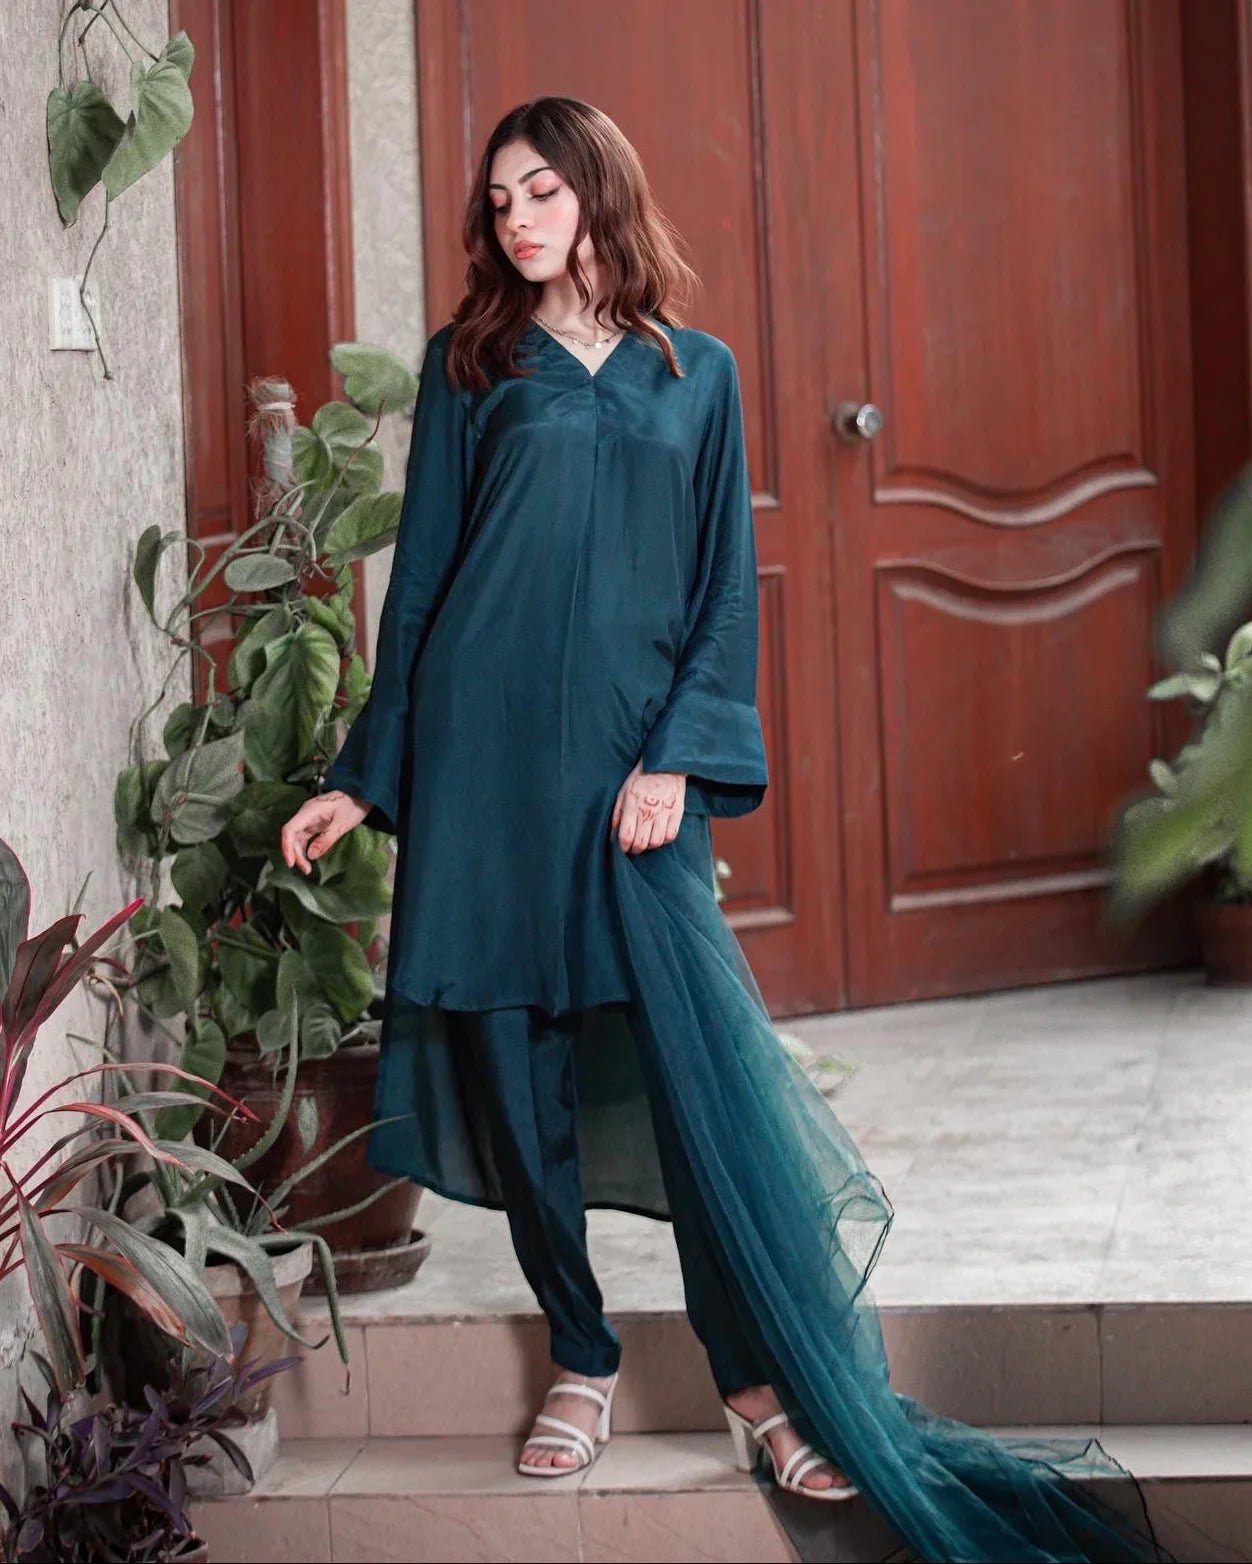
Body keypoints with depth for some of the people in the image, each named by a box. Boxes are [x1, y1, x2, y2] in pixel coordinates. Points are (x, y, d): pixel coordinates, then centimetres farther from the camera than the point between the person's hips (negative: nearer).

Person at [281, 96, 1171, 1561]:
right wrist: (365, 778, 7)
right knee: (514, 1057, 2)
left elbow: (723, 586, 7)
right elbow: (419, 576, 10)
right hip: (484, 742, 1)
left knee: (696, 1056, -9)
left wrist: (677, 755, -7)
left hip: (634, 751, -1)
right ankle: (580, 1360, 15)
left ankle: (768, 1383, -3)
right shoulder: (469, 365, 9)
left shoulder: (695, 374, 10)